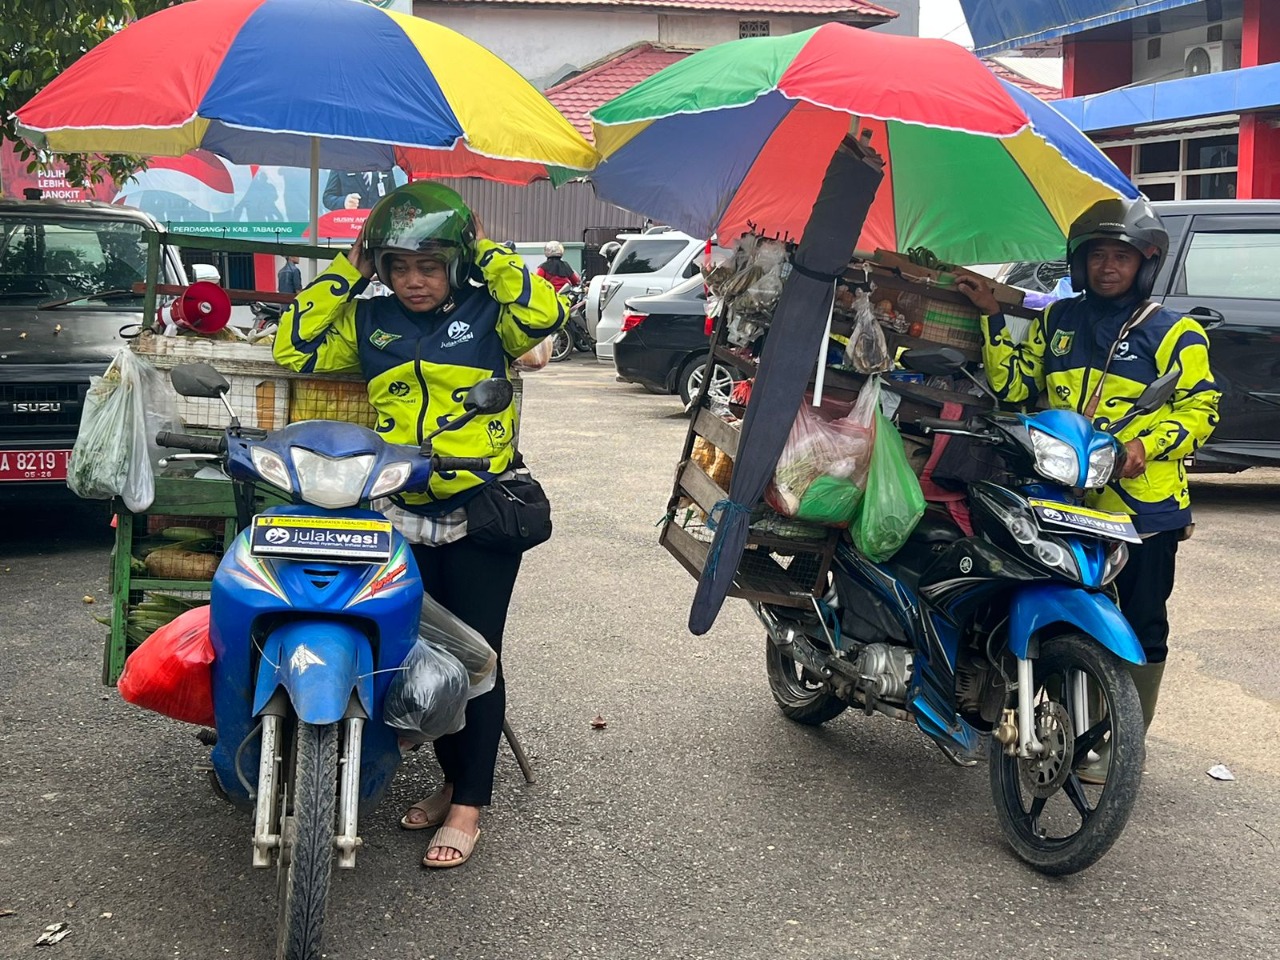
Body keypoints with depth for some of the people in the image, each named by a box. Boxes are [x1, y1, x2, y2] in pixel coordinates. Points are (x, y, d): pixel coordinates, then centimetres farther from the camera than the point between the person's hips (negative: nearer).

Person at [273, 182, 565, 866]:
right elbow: (292, 350, 3)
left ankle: (469, 806, 8)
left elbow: (545, 315, -18)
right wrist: (346, 271, 2)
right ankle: (453, 779, 28)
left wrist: (488, 255, -7)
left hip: (481, 512, -4)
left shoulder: (485, 311, 1)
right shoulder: (368, 320, 11)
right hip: (400, 515, 4)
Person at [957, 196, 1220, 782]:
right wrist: (992, 318, -1)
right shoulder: (1057, 320, 12)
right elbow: (1013, 386, 8)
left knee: (1139, 626, 3)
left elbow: (1200, 409, -3)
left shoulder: (1173, 334, 0)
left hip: (1143, 506, -4)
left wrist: (1147, 445, -19)